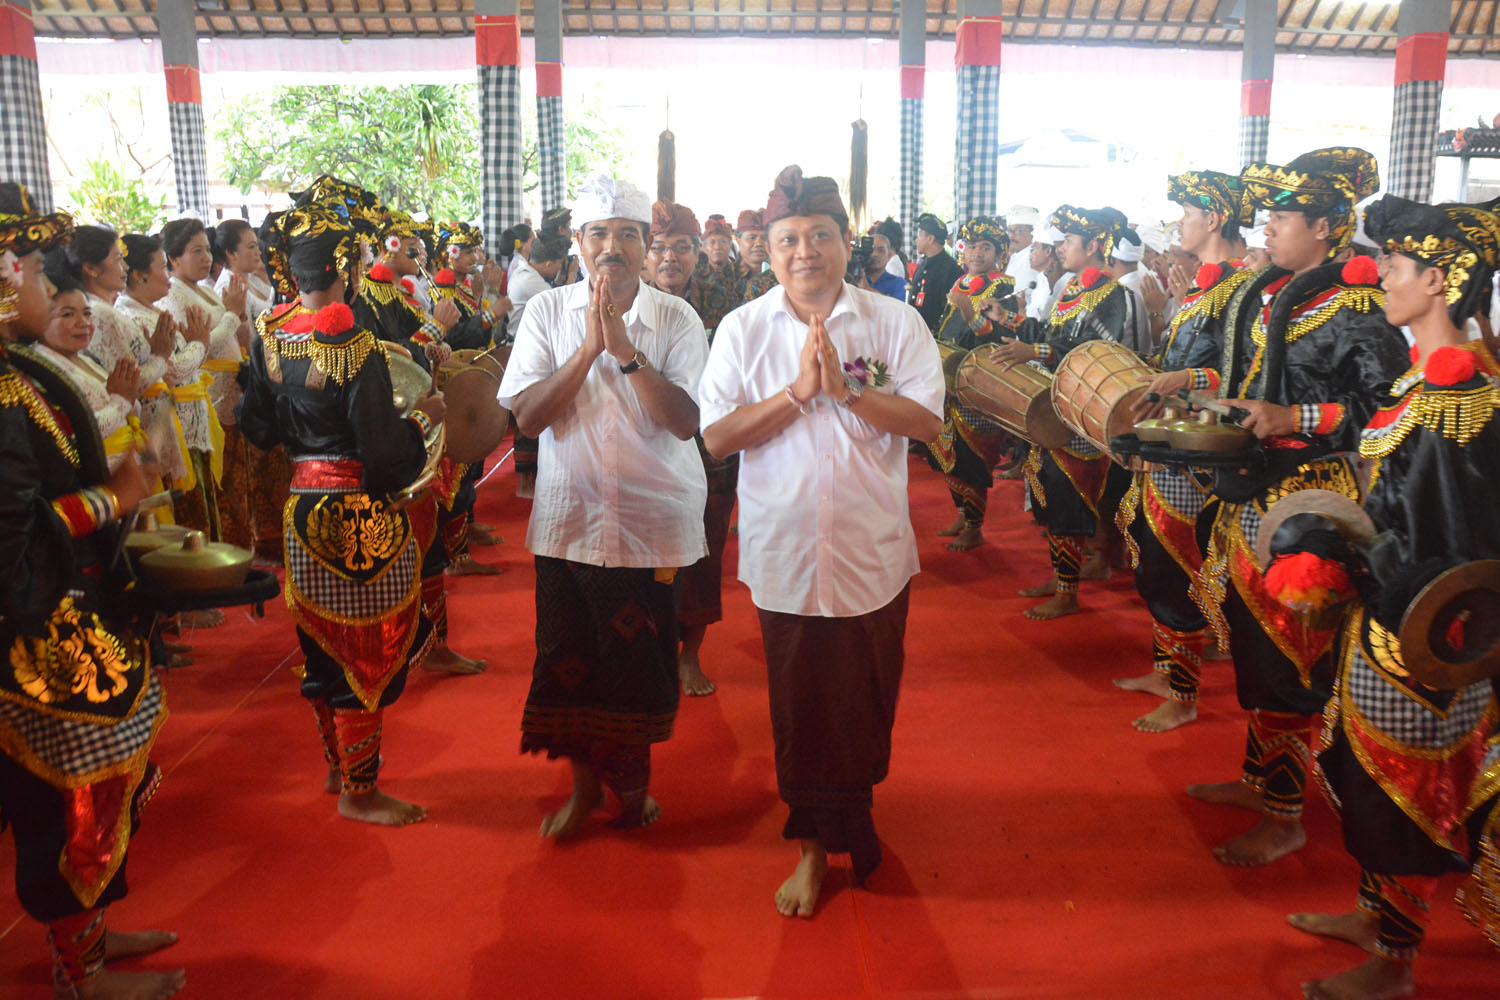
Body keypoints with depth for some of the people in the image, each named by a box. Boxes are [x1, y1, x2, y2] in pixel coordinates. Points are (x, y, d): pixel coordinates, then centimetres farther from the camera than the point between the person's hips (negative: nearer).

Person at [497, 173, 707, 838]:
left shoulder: (676, 319, -3)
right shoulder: (547, 312, 1)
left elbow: (687, 420, -15)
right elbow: (526, 416, -9)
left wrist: (624, 349, -21)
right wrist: (588, 348, -18)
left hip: (653, 523, -1)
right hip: (568, 518, 1)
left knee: (641, 663, 9)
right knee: (568, 659, 9)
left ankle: (633, 776, 34)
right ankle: (585, 782, 32)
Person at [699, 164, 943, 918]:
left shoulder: (894, 322, 0)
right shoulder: (742, 329, 1)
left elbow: (925, 420, -8)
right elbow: (717, 437, -7)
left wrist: (846, 389, -19)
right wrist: (797, 391, -16)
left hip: (872, 547, 1)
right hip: (785, 546, 0)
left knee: (866, 697, 13)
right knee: (801, 702, 5)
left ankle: (851, 808, 41)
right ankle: (815, 847, 21)